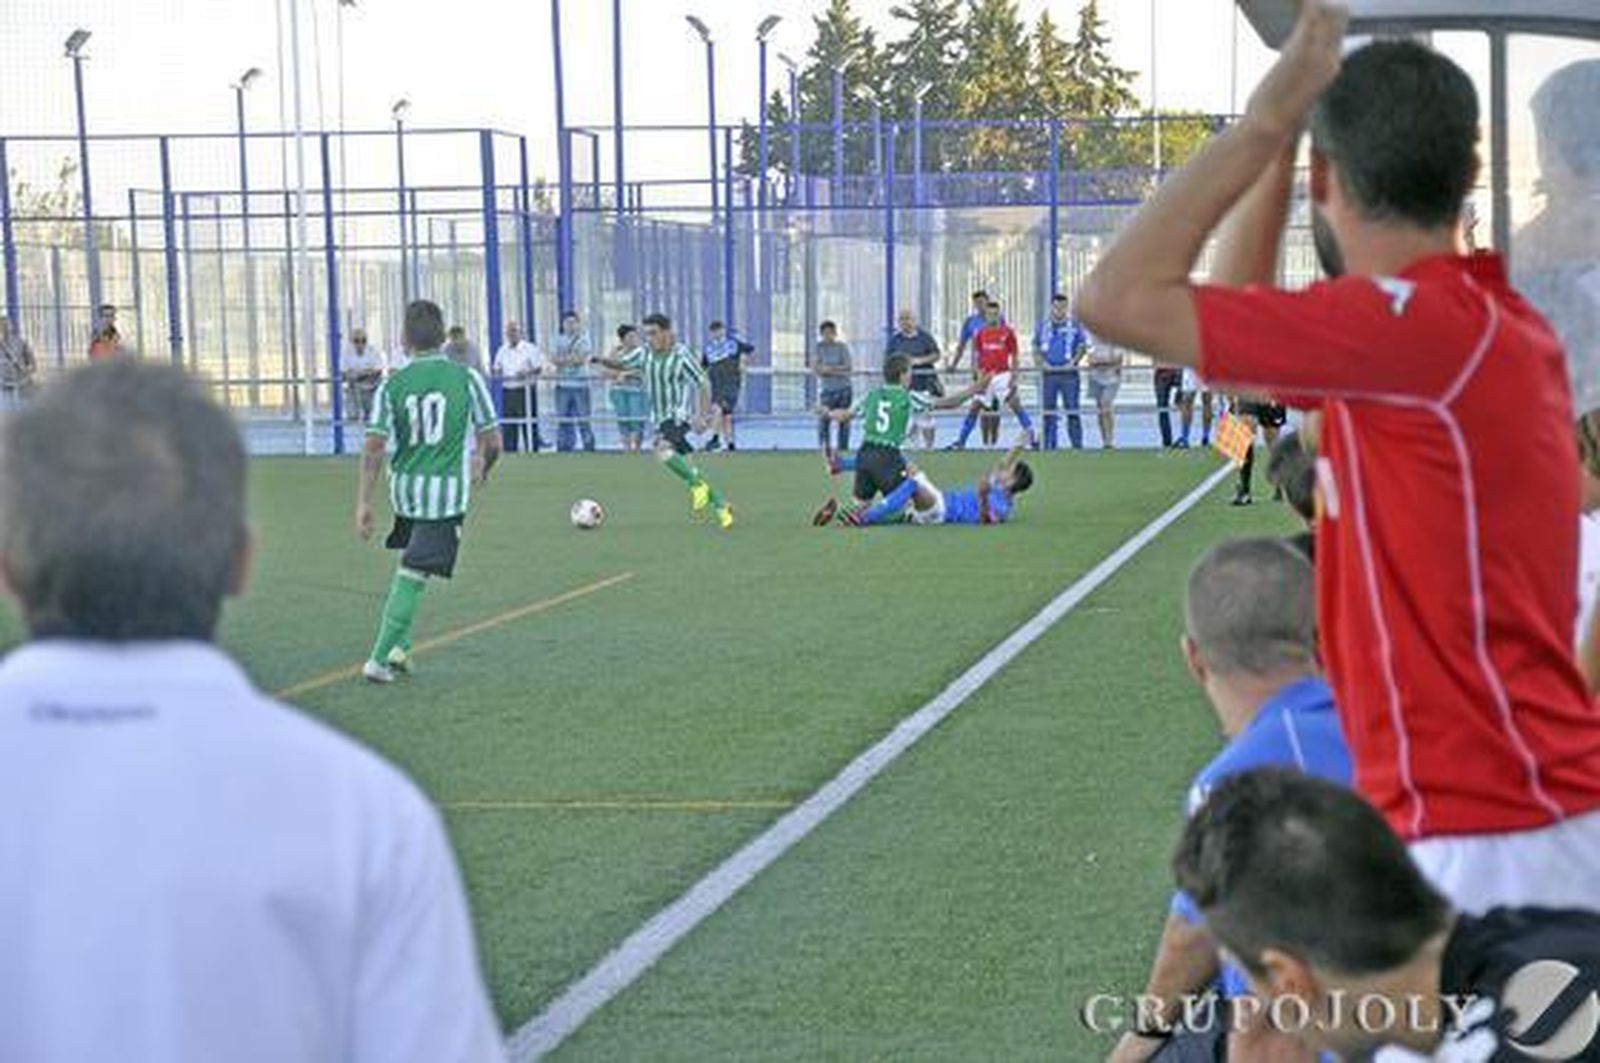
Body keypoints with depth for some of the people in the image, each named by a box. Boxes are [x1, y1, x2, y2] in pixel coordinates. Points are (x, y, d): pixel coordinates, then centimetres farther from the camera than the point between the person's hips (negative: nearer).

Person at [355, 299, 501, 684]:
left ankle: (398, 646, 21)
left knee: (411, 566, 24)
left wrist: (363, 503, -2)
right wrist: (481, 468, 21)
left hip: (405, 490, 3)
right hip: (447, 492, -3)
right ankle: (381, 658, -7)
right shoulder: (467, 378, -5)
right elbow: (492, 441, 0)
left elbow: (374, 448, -6)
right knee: (412, 576, -4)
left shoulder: (392, 385, -1)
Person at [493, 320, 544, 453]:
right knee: (507, 422, 2)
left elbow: (539, 368, -4)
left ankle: (532, 449, -2)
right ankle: (509, 448, 8)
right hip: (508, 390, 5)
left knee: (529, 422, -5)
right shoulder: (503, 350, 15)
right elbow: (497, 369, 20)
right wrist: (497, 373, -4)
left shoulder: (529, 349, 0)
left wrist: (526, 373, -21)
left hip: (526, 390, -4)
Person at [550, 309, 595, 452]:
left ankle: (589, 447, 1)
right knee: (563, 419, 4)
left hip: (580, 383, -3)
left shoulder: (583, 339, 3)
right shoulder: (557, 339, 11)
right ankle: (563, 448, 10)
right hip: (562, 384, 3)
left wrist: (563, 359, -8)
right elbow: (554, 359, -2)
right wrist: (572, 358, -12)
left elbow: (582, 359, -10)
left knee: (583, 418, -4)